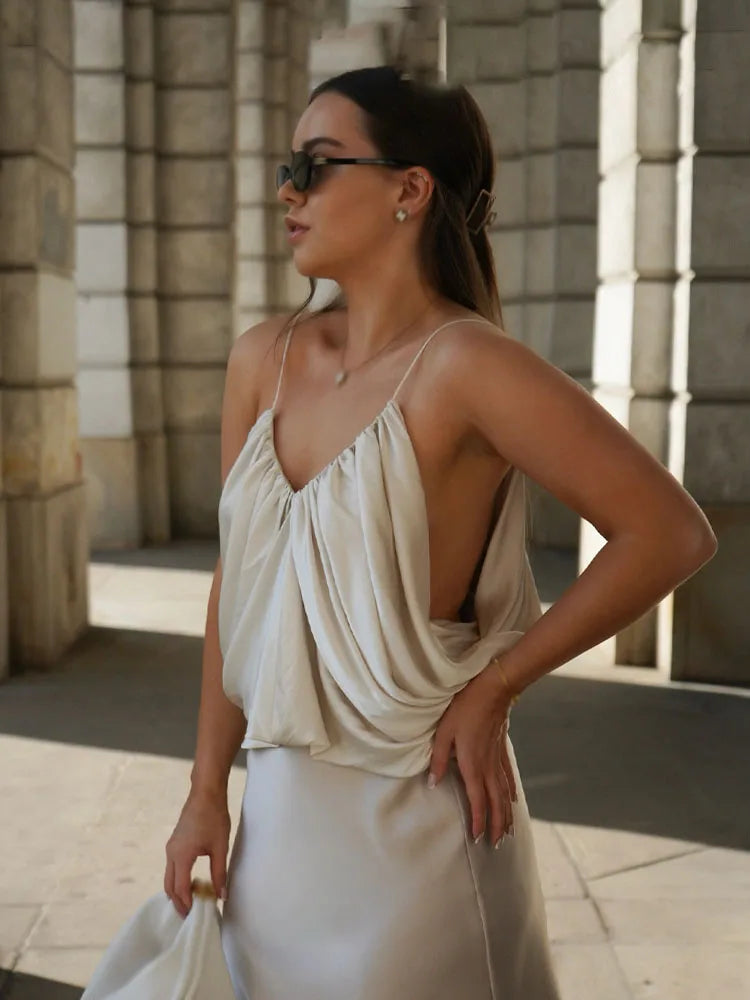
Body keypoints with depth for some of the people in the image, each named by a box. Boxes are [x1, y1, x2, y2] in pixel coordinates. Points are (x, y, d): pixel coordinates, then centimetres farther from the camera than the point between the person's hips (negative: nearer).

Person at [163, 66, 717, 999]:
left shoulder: (464, 364, -18)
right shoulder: (262, 359, -1)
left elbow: (671, 532, -19)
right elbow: (236, 580, 4)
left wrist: (492, 688, -12)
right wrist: (207, 791, 5)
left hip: (413, 812, -5)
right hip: (278, 805, 6)